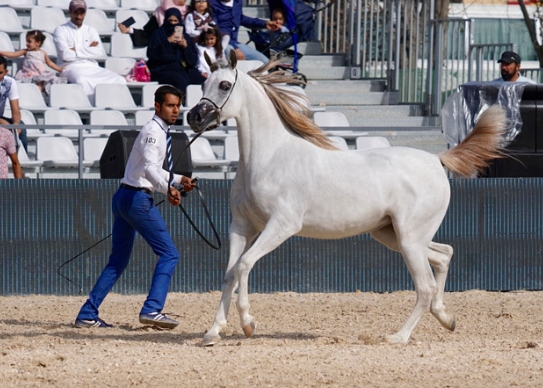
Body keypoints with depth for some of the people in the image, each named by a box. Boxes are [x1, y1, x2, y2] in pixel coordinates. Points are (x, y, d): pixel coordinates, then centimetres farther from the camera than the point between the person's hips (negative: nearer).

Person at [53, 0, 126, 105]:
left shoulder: (91, 30, 18)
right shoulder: (61, 30, 6)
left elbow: (100, 53, 2)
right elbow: (65, 54, -9)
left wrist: (76, 50, -3)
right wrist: (88, 50, -1)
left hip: (92, 68, 5)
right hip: (72, 68, -5)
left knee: (120, 80, -19)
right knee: (83, 81, -40)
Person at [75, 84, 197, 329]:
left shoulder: (160, 132, 19)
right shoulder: (153, 131, -12)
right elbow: (149, 168, -27)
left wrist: (179, 180, 30)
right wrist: (167, 189, -37)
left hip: (124, 197, 10)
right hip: (137, 198, -10)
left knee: (118, 261, 13)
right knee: (169, 254, -9)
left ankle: (88, 315, 11)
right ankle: (152, 309, -18)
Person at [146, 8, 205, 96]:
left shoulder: (185, 36, 19)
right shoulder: (159, 34, 8)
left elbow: (194, 59, 13)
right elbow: (151, 54, -7)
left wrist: (186, 46, -5)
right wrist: (167, 42, -16)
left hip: (184, 68, 5)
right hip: (164, 70, -5)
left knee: (204, 82, -20)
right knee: (180, 81, -36)